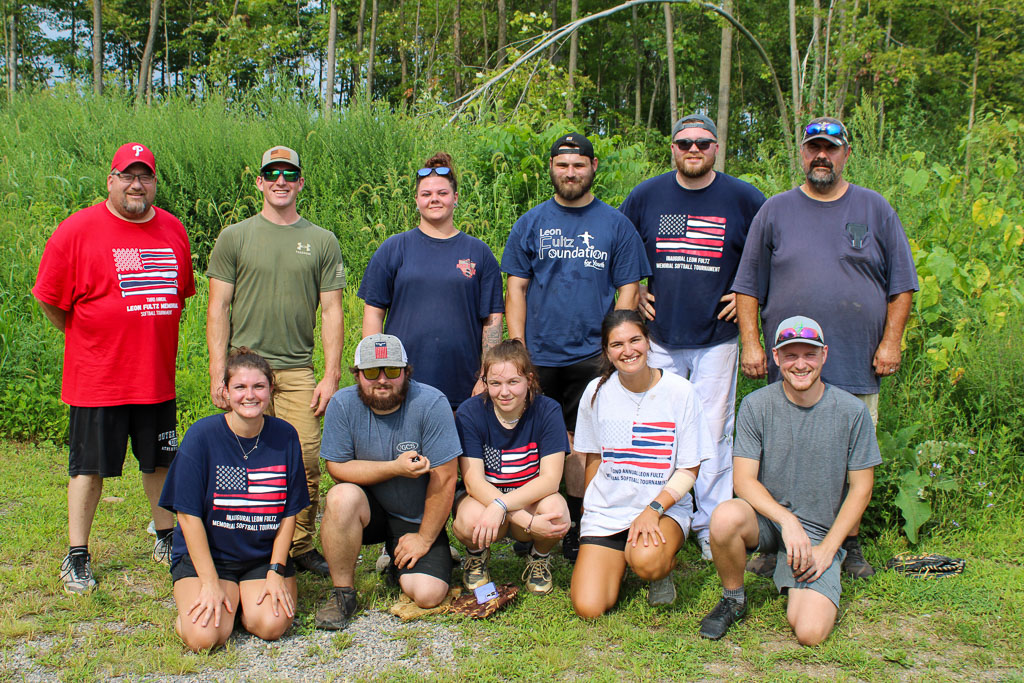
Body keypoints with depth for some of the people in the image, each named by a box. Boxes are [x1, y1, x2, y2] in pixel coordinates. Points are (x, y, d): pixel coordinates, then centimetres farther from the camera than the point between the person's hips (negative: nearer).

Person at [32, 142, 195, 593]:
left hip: (158, 377, 4)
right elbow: (50, 302, -4)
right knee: (89, 467, 5)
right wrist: (89, 340, 2)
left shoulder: (173, 231, 6)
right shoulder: (77, 230, -8)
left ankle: (166, 538, 32)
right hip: (97, 379, -4)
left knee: (160, 462, 16)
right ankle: (77, 556, 17)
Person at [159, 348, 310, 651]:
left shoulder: (284, 436, -3)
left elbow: (289, 512, 3)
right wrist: (210, 583, -14)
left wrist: (276, 572, -7)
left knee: (271, 626, -22)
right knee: (204, 636, -23)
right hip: (205, 555, -2)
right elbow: (189, 515, -10)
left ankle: (247, 597, 11)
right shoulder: (202, 436, -11)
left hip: (265, 555, 2)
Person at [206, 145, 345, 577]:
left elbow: (332, 312, 8)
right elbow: (218, 308, 5)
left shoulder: (322, 241, 11)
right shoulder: (234, 237, 9)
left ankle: (301, 547, 10)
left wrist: (331, 376, 0)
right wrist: (218, 374, -4)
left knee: (306, 462, -5)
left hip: (298, 370, 1)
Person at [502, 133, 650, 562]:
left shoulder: (615, 225, 6)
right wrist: (517, 345, -1)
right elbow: (516, 287, 7)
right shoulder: (530, 223, 8)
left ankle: (577, 530, 14)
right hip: (538, 355, 1)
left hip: (591, 356, -1)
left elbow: (628, 289, 5)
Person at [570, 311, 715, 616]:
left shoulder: (680, 392, -7)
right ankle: (618, 559, 19)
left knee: (646, 561, -36)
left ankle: (663, 568, 3)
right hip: (606, 509, 2)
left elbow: (689, 469, -4)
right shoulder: (596, 392, 0)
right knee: (588, 608, -14)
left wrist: (654, 510, -17)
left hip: (665, 507, -2)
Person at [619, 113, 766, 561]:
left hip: (717, 338, -1)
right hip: (660, 338, 2)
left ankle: (711, 525, 12)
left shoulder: (744, 199, 1)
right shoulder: (646, 195, 5)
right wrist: (634, 293, 8)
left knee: (713, 434, 1)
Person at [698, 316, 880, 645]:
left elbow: (861, 489, 1)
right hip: (766, 518, 1)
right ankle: (733, 599, -5)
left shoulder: (852, 412, -5)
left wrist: (827, 548, -6)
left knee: (810, 632, -20)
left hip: (820, 531, 0)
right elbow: (744, 479, -8)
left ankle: (799, 586, 17)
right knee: (726, 516, -36)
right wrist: (787, 520, -24)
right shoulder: (756, 405, -5)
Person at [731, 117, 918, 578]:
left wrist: (891, 341, 1)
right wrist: (750, 343, 1)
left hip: (857, 366, 0)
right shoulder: (775, 211, 9)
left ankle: (850, 545, 19)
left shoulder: (875, 209, 9)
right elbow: (748, 285, 9)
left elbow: (901, 283, 10)